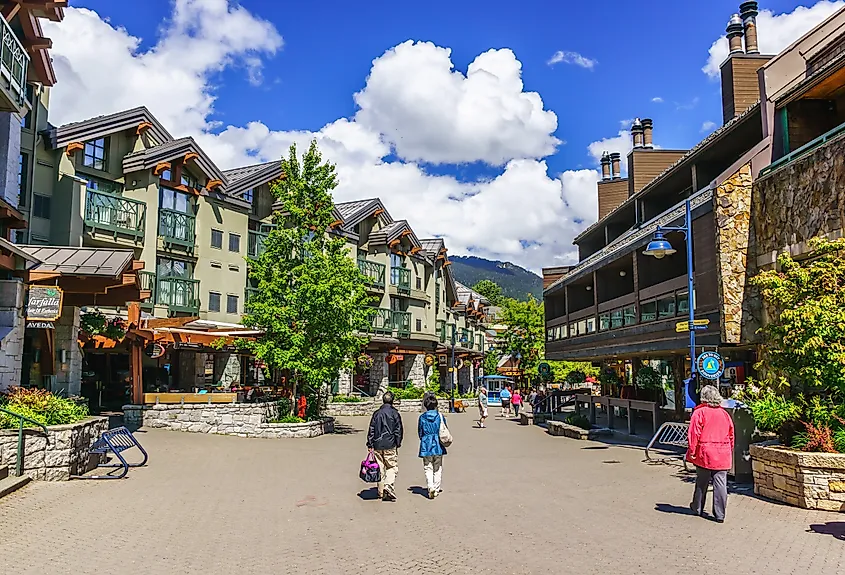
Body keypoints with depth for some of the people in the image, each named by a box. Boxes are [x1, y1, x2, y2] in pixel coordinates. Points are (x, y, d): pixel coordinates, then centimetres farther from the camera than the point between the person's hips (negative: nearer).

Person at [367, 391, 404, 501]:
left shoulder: (377, 413, 5)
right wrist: (398, 444, 6)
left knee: (380, 469, 10)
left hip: (377, 446, 3)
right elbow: (399, 430, -2)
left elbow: (371, 430, 5)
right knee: (392, 467, 4)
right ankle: (388, 486, -18)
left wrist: (370, 445, 9)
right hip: (390, 446, -3)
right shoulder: (395, 413, -3)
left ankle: (381, 492, 14)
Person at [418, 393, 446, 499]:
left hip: (426, 447, -1)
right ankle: (436, 489, 15)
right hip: (438, 447, 1)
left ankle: (431, 487, -13)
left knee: (428, 468, 5)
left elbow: (420, 433, 3)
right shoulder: (440, 416, -5)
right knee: (438, 469, 12)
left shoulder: (422, 417, -6)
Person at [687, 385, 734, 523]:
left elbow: (694, 434, -10)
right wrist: (729, 452, 24)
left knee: (701, 483, 11)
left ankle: (697, 508, 26)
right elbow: (731, 435, 14)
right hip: (723, 455, 3)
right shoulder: (725, 414, 8)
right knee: (720, 484, 3)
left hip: (705, 454, -3)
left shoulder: (699, 412, -7)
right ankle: (720, 514, 3)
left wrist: (692, 451, -4)